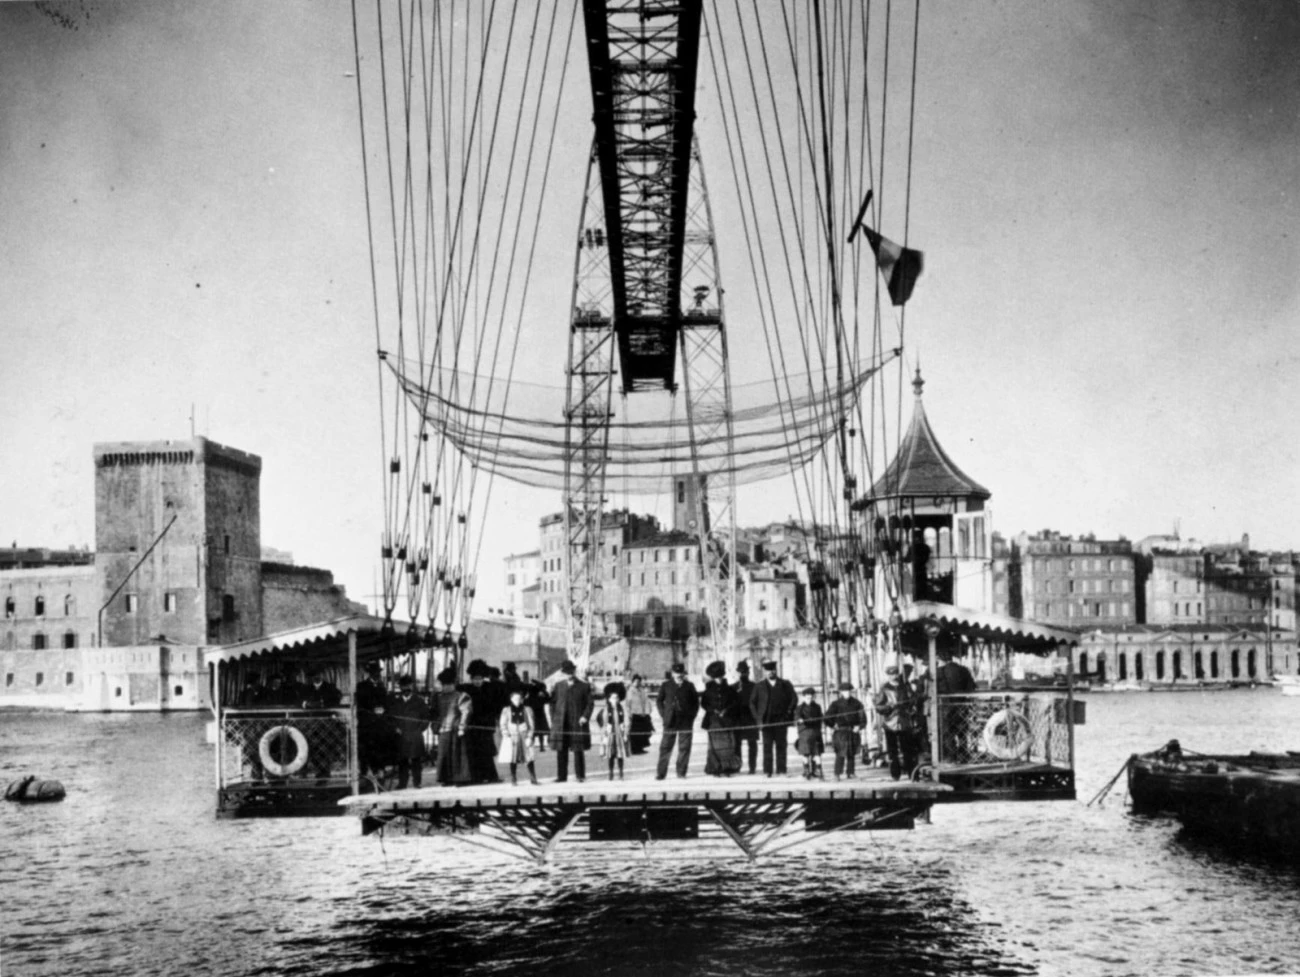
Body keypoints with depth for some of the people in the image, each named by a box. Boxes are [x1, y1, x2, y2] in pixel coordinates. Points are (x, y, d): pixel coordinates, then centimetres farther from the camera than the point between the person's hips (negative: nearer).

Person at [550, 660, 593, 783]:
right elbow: (553, 703, 13)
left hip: (577, 723, -2)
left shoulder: (584, 686, 3)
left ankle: (580, 776, 9)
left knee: (578, 750, 0)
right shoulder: (558, 686, 11)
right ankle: (561, 776, 9)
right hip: (561, 724, 2)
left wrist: (585, 716, -11)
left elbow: (590, 704, 3)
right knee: (561, 751, 3)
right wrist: (553, 719, 4)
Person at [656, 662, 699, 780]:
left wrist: (691, 716, 2)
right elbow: (660, 701, 11)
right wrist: (663, 715, 1)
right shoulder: (665, 686, 6)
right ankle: (661, 773, 1)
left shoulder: (689, 686, 7)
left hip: (686, 722, 1)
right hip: (670, 722, -1)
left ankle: (681, 772, 9)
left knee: (684, 748, 1)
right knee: (665, 747, -2)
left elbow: (696, 702, 11)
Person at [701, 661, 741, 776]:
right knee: (715, 744, -4)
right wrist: (713, 710, -7)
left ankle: (727, 768, -2)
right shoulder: (709, 689, 7)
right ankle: (716, 769, 0)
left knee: (728, 744, -6)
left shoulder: (728, 689, 8)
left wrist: (727, 710, -4)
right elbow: (703, 702, 8)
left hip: (727, 720, 1)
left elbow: (737, 700, 8)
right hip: (713, 720, -1)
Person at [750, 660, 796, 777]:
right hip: (766, 721, 0)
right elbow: (752, 703, 9)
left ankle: (781, 771, 4)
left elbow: (793, 700, 8)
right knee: (767, 746, -3)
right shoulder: (759, 687, 9)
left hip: (781, 720, 0)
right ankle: (767, 771, -1)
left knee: (781, 746, 0)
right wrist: (758, 719, -1)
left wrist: (788, 714, -3)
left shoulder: (785, 685, 9)